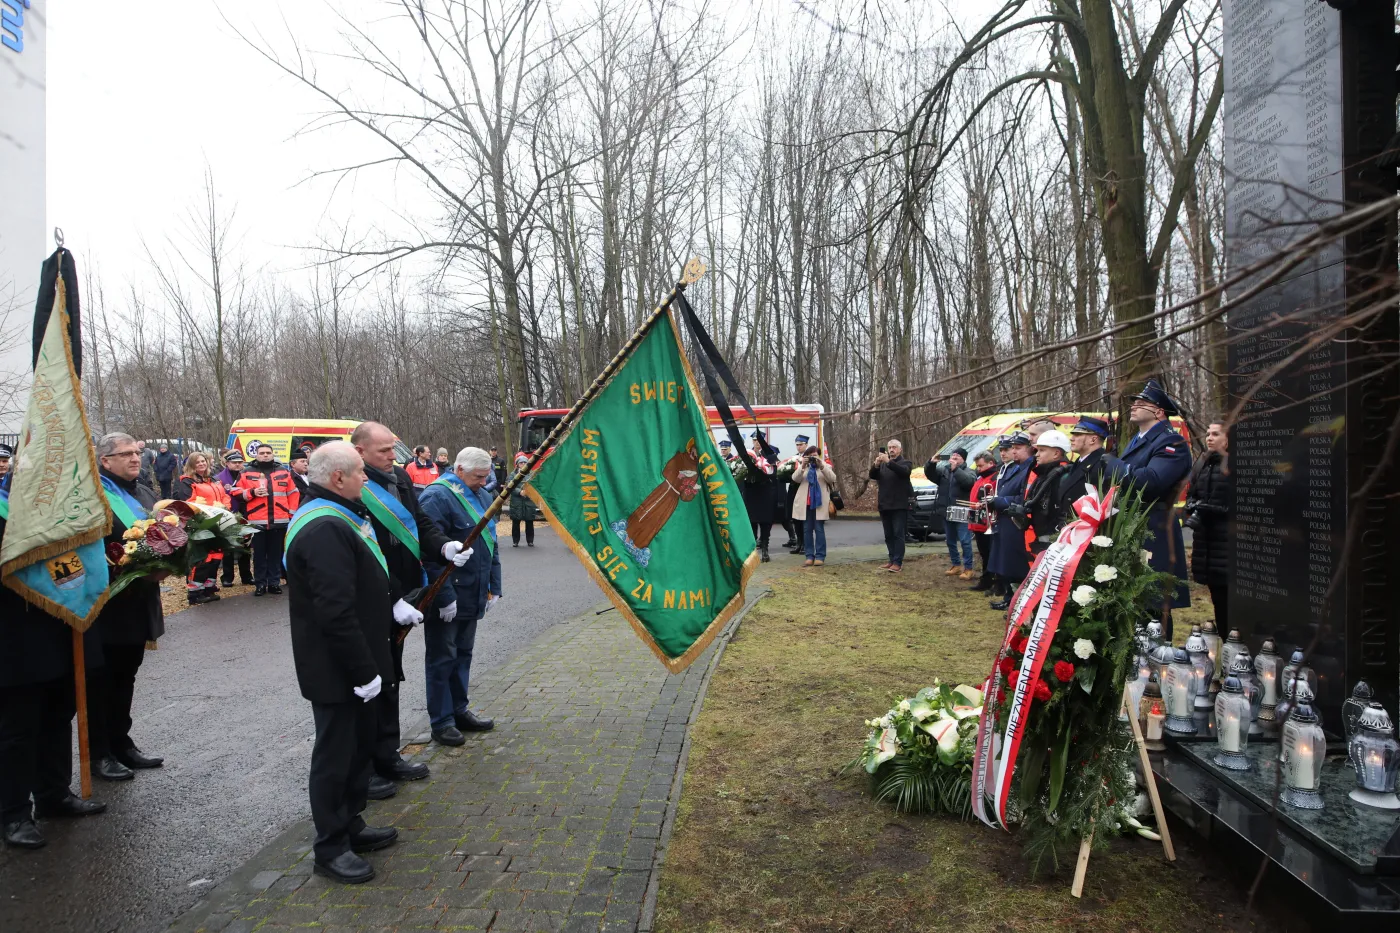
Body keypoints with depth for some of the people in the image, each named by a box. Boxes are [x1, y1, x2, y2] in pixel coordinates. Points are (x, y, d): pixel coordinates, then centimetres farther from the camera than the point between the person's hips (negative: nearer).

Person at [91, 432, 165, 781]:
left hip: (139, 605, 8)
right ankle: (99, 754, 17)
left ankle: (121, 744, 30)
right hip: (106, 607, -7)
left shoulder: (145, 494, 12)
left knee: (124, 678, 18)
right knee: (100, 683, 6)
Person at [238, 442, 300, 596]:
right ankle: (260, 584, 14)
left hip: (279, 521, 1)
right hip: (257, 521, -1)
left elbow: (293, 493, 11)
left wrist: (292, 513, 6)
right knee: (259, 554, 6)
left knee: (276, 554, 9)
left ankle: (274, 582, 17)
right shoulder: (247, 473, 5)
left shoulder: (283, 471, 10)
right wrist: (252, 492, -13)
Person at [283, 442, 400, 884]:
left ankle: (352, 825, 36)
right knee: (335, 755, 4)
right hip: (336, 668, -11)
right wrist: (363, 670, -24)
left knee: (359, 744, 21)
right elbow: (336, 612, -29)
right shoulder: (324, 530, -25)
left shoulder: (338, 517, 10)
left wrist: (393, 605, 12)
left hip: (353, 662, 11)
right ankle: (331, 848, 19)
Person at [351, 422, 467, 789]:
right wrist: (393, 600, -23)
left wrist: (444, 545, -9)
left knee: (390, 679, 19)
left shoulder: (399, 477, 5)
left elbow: (421, 521, 11)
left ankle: (387, 756, 34)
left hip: (401, 597, 8)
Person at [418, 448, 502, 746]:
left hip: (472, 596, 8)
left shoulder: (482, 498, 11)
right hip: (446, 598, -8)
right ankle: (441, 722, 12)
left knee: (463, 654, 17)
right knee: (442, 659, 2)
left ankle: (459, 710, 30)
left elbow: (490, 545, 18)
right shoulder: (437, 497, -16)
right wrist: (445, 597, -22)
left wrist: (494, 586, 14)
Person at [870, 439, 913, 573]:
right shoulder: (883, 464, 17)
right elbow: (873, 476, 1)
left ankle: (898, 563, -10)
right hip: (884, 505, 6)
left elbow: (904, 471, -22)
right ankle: (892, 560, 16)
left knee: (898, 534, -8)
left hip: (899, 505, -6)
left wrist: (888, 462, -33)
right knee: (888, 535, 9)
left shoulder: (905, 463, 2)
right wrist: (876, 465, -19)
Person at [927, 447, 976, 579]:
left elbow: (968, 481, -24)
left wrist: (956, 469, -32)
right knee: (950, 541, 15)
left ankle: (968, 568, 0)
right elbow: (929, 474, 8)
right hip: (947, 513, 6)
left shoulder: (968, 472, -3)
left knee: (965, 541, -5)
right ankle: (956, 565, 27)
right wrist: (931, 463, -11)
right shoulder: (943, 470, 13)